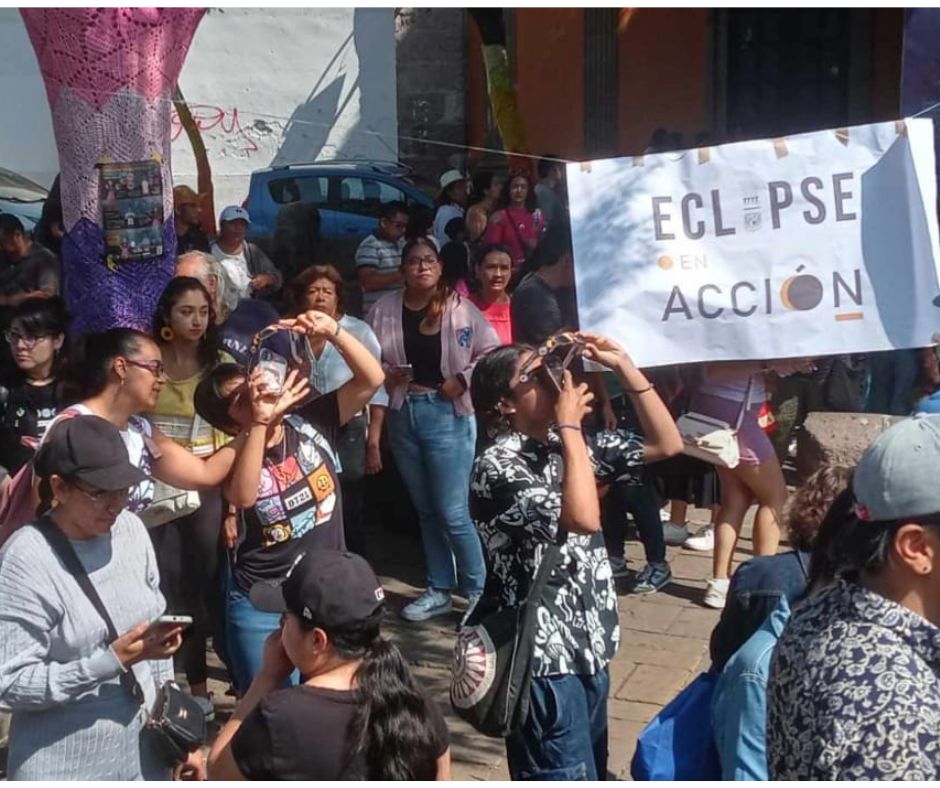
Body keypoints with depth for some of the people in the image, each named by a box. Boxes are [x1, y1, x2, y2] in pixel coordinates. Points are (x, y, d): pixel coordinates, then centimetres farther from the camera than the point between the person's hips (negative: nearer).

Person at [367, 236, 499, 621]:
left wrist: (463, 379, -13)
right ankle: (438, 591, 26)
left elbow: (491, 352, -2)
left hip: (447, 413, -4)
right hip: (403, 414, 4)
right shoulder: (384, 310, 3)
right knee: (426, 509, 15)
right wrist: (385, 374, -10)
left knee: (452, 512, -4)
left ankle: (479, 591, 12)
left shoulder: (459, 307, -4)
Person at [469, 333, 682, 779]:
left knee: (590, 772, 20)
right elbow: (584, 518, -29)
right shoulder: (497, 467, -17)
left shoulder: (565, 445, 8)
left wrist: (623, 366, 2)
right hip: (545, 658, -8)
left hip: (589, 646, 8)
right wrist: (570, 425, -19)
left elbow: (666, 444, 10)